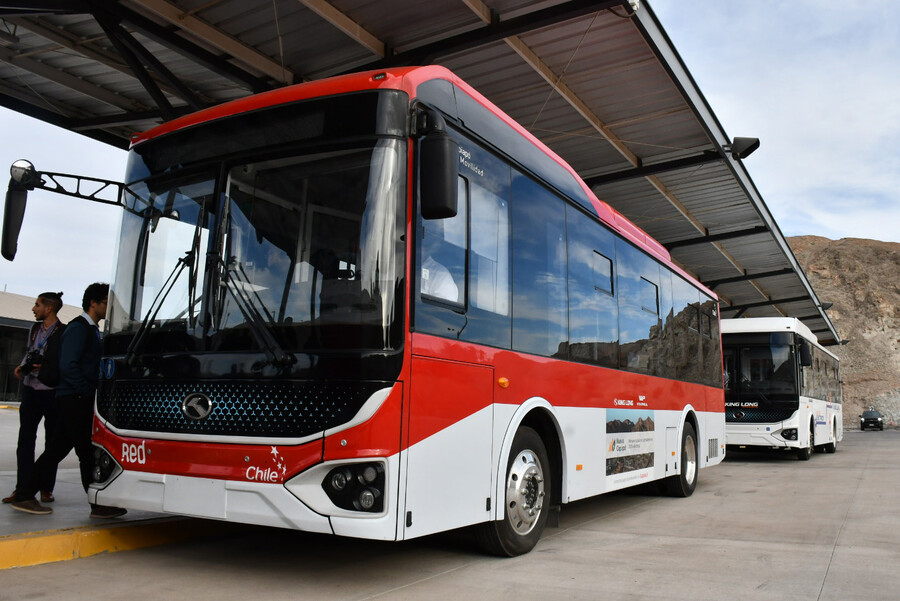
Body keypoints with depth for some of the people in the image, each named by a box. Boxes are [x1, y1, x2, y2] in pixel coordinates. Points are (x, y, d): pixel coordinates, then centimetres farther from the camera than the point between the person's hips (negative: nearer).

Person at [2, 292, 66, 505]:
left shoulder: (64, 332, -10)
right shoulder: (35, 329, 11)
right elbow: (28, 353, 22)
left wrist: (43, 368, -18)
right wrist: (22, 367, 4)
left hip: (52, 392, -6)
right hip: (31, 390, 6)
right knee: (25, 440, 3)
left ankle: (46, 489, 13)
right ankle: (23, 488, 7)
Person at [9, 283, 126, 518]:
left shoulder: (91, 330, 18)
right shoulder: (78, 327, -11)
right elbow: (68, 366, -19)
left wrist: (94, 393, 10)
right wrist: (89, 392, -17)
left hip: (78, 400, 9)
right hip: (75, 399, -9)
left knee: (56, 449, 12)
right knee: (87, 452, -4)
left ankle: (24, 495, 20)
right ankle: (99, 505, 1)